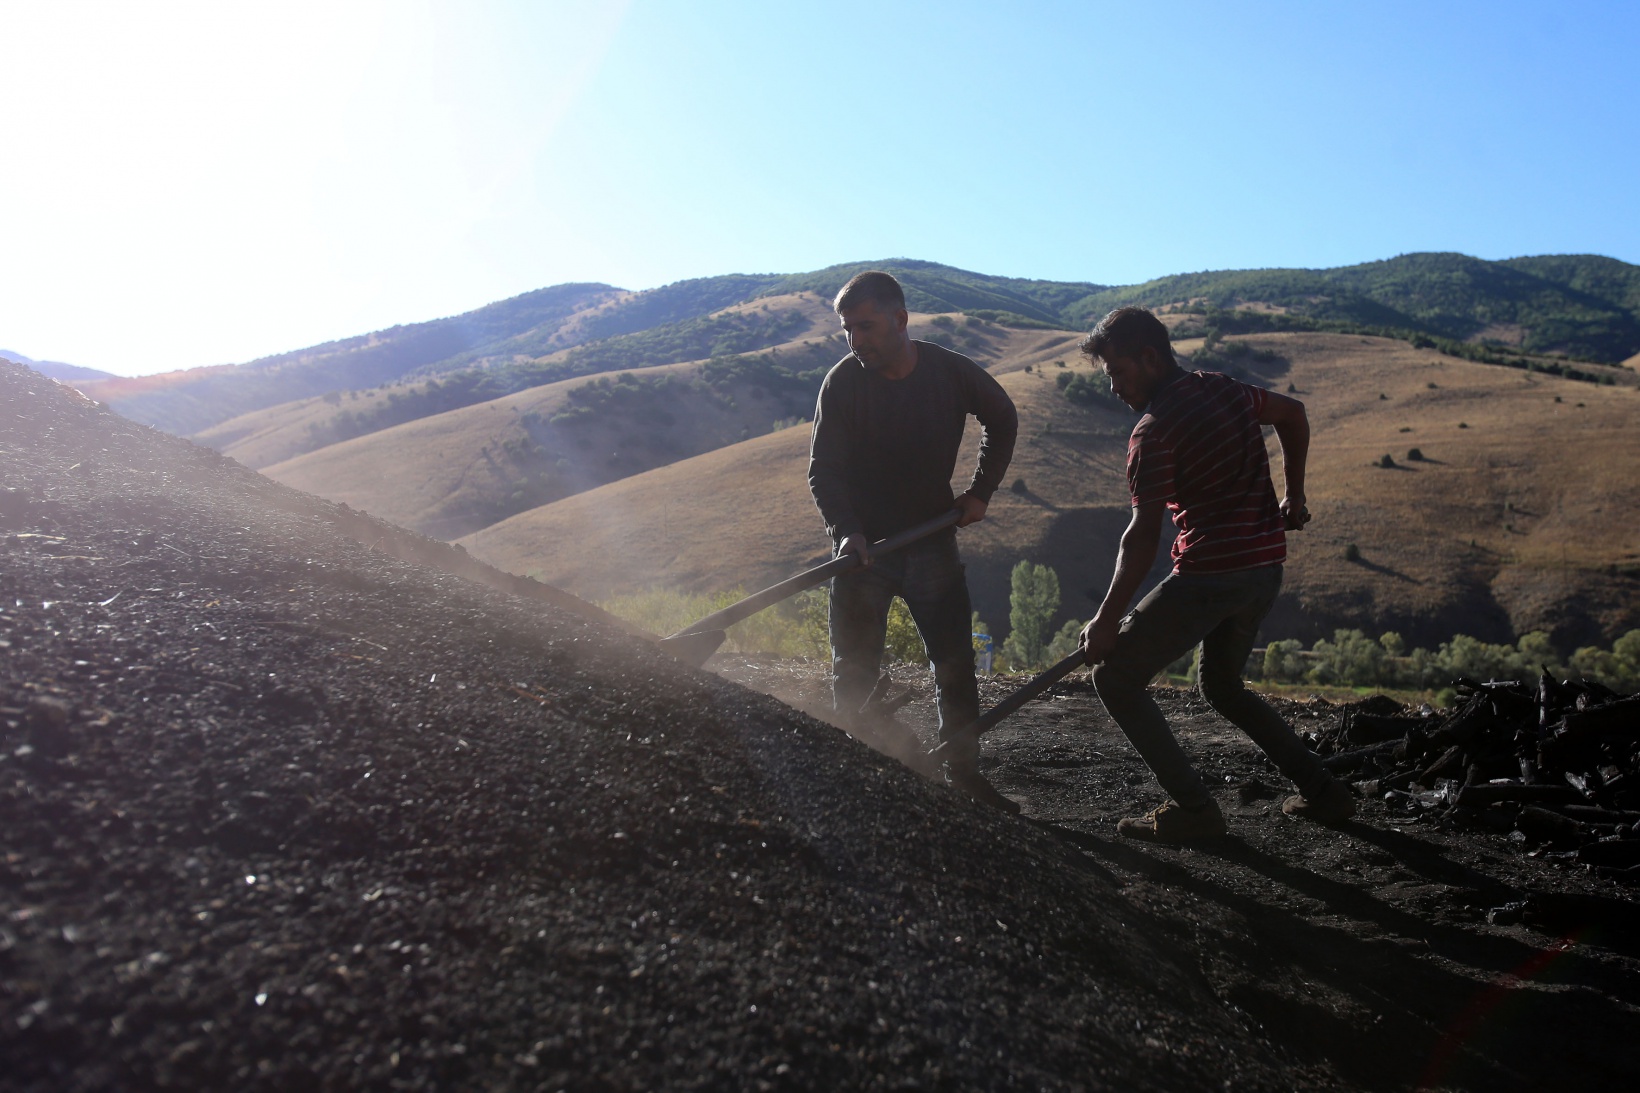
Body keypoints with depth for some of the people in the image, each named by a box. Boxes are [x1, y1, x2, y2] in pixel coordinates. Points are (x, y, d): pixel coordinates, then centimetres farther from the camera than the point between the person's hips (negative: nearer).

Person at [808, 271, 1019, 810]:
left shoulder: (952, 372, -7)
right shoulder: (843, 382, -12)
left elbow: (1002, 419, 12)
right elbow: (823, 469, -12)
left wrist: (981, 490, 5)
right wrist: (846, 529, -28)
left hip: (932, 540, 2)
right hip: (863, 544, -1)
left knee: (956, 662, 5)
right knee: (854, 671, 3)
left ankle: (965, 773, 20)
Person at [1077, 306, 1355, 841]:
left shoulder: (1153, 431, -13)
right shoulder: (1224, 388, 10)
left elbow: (1143, 537, -18)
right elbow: (1294, 414, 28)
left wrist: (1106, 621, -13)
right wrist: (1294, 495, 34)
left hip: (1212, 571, -9)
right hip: (1267, 564, 9)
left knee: (1114, 676, 0)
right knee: (1221, 685, 26)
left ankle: (1193, 807, -1)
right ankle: (1322, 791, 25)